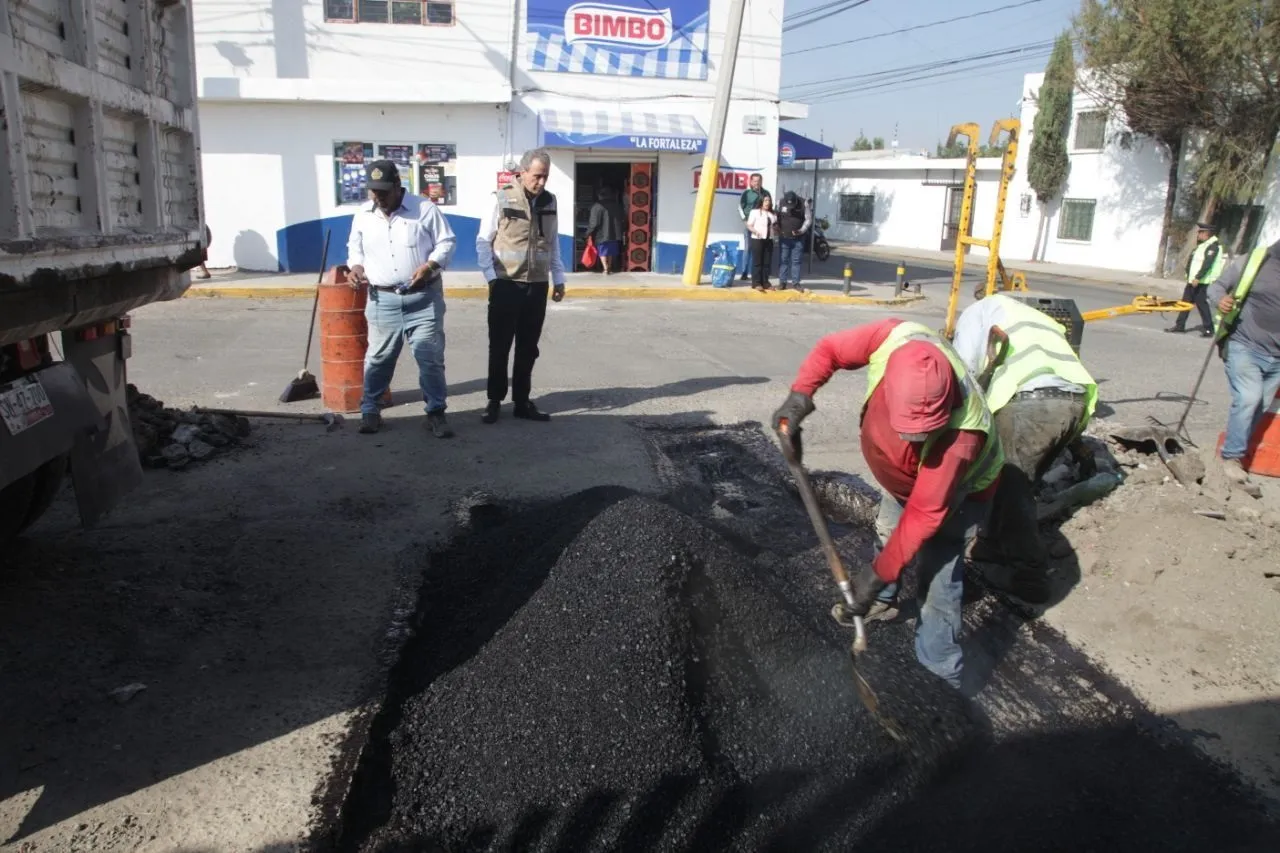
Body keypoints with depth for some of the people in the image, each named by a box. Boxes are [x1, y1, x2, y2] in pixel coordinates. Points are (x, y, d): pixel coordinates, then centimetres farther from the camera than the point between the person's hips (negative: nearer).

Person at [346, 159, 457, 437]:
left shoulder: (425, 209, -4)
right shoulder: (362, 215, 7)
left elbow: (446, 242, -2)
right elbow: (355, 248, 19)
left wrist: (431, 265, -18)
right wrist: (356, 266, -2)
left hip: (423, 298, -2)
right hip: (383, 300, 3)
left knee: (430, 357, 0)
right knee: (378, 357, 9)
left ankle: (436, 412, 11)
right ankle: (369, 410, 23)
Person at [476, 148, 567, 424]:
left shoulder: (549, 201, 6)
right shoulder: (503, 198, -7)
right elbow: (483, 241, -4)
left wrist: (559, 278, 11)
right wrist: (491, 277, -11)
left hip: (537, 287, 4)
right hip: (506, 285, -4)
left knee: (528, 348, 9)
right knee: (499, 346, 4)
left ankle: (522, 402, 18)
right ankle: (494, 401, 16)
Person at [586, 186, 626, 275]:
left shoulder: (597, 207, -12)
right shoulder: (617, 206, 4)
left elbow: (594, 223, -15)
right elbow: (623, 220, 11)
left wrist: (589, 232, -5)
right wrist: (622, 231, 22)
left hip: (602, 234, -4)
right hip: (615, 234, 4)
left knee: (603, 252, 6)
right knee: (610, 252, 17)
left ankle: (606, 269, -6)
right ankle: (609, 268, 23)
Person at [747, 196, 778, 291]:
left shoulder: (773, 214, 15)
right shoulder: (755, 212, -1)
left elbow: (775, 226, 25)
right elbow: (749, 225, -3)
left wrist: (776, 229, 2)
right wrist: (755, 231, -21)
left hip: (769, 240, 5)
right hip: (757, 239, -5)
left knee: (767, 262, 5)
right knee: (757, 262, -4)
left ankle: (765, 282, 11)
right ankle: (756, 283, -2)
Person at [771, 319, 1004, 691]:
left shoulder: (961, 435, -47)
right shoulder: (892, 338, -38)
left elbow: (925, 513, -38)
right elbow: (830, 349, -18)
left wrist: (878, 574, -35)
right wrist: (800, 394, -31)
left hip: (957, 491, -7)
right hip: (905, 475, 7)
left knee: (936, 581, -12)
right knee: (887, 533, 27)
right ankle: (883, 601, 55)